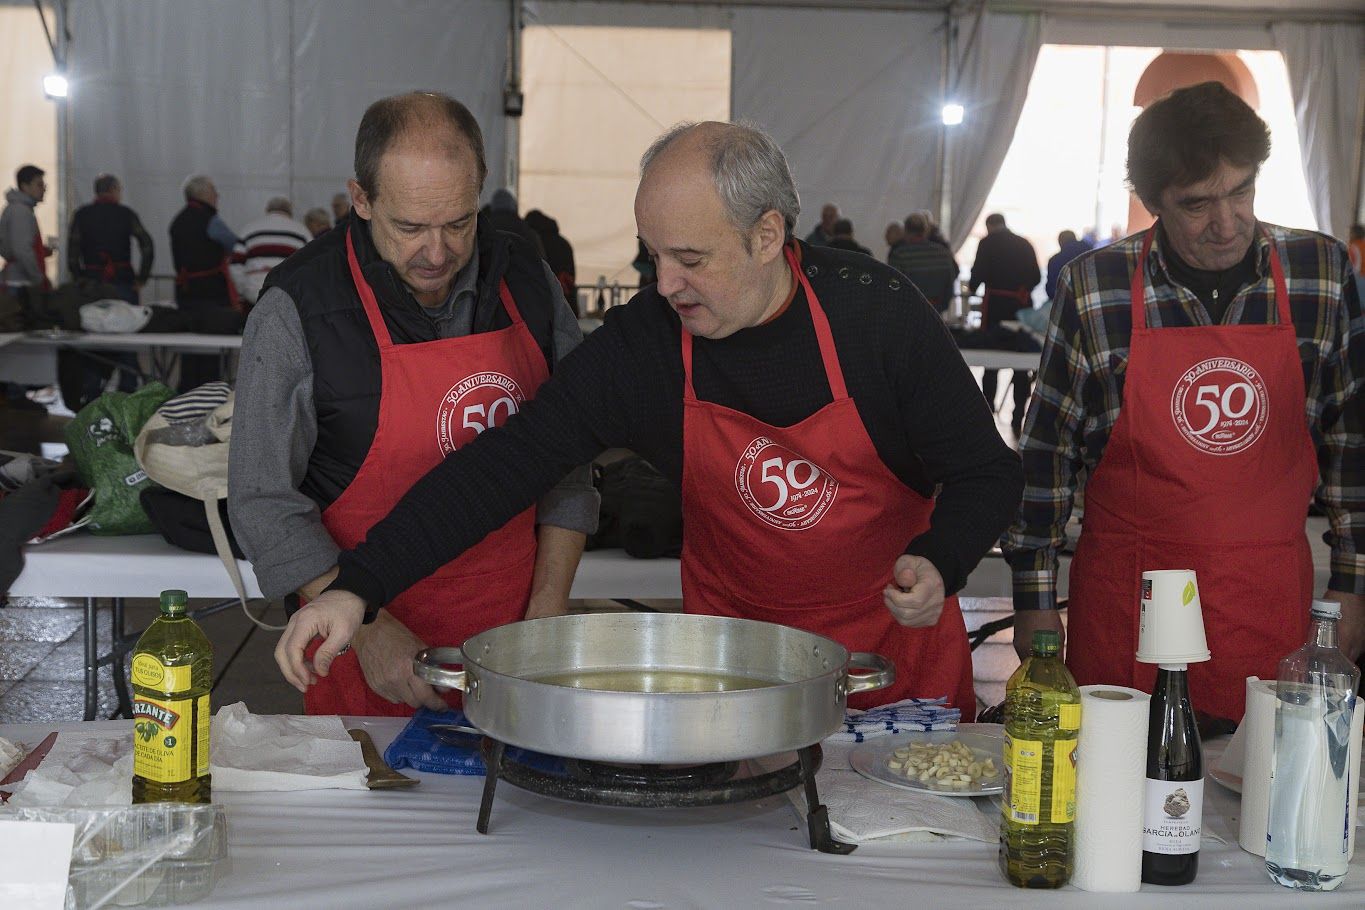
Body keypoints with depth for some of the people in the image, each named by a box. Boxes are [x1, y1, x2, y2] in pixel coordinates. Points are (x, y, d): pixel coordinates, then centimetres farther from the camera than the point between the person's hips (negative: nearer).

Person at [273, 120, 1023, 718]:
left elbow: (986, 472, -9)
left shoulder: (876, 310, -18)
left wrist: (937, 564, -30)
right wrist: (358, 588, -25)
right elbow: (507, 464, -17)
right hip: (736, 646, 1)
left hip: (902, 642, 0)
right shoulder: (640, 341, -16)